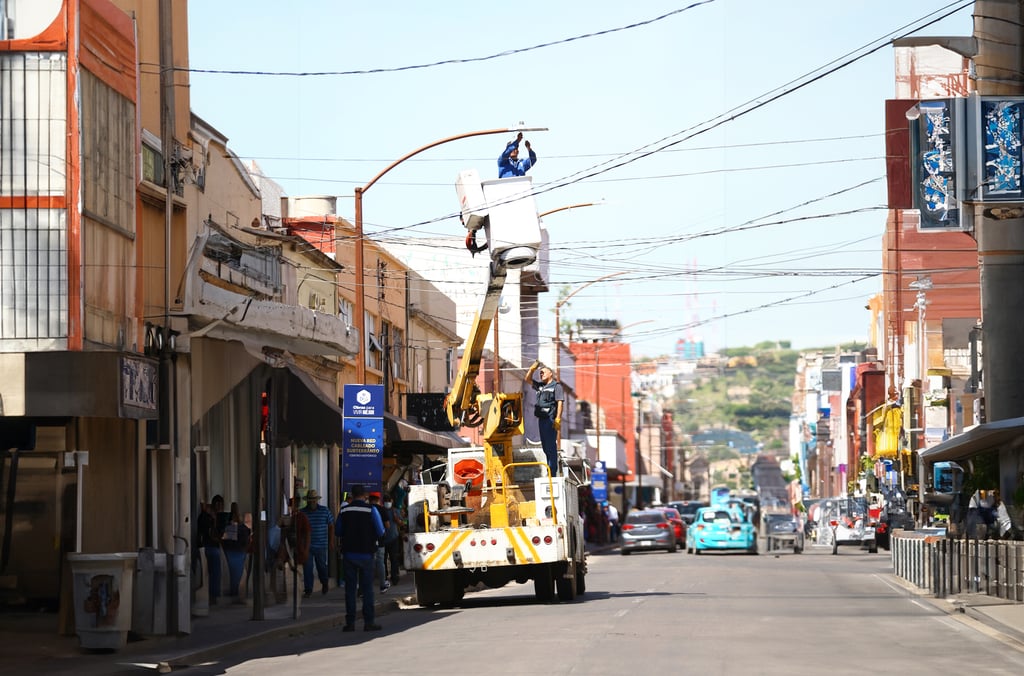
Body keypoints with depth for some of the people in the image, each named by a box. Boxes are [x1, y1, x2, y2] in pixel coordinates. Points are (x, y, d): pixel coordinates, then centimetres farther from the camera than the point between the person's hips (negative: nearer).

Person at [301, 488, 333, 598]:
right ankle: (308, 590, 1)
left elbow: (331, 526, 6)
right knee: (307, 568, -5)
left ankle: (324, 584, 37)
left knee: (321, 566, 10)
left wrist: (331, 540, 3)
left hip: (321, 545, 0)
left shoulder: (325, 511, 1)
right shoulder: (302, 512, 2)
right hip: (306, 545, 0)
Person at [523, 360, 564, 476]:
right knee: (545, 446, 10)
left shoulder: (556, 386, -2)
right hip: (541, 419, 8)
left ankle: (553, 472, -11)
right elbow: (527, 379, 27)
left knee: (551, 446, -10)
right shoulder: (540, 386, 20)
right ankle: (549, 470, 16)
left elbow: (560, 403, -9)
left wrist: (558, 419, -18)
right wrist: (532, 368, 11)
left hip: (550, 419, -8)